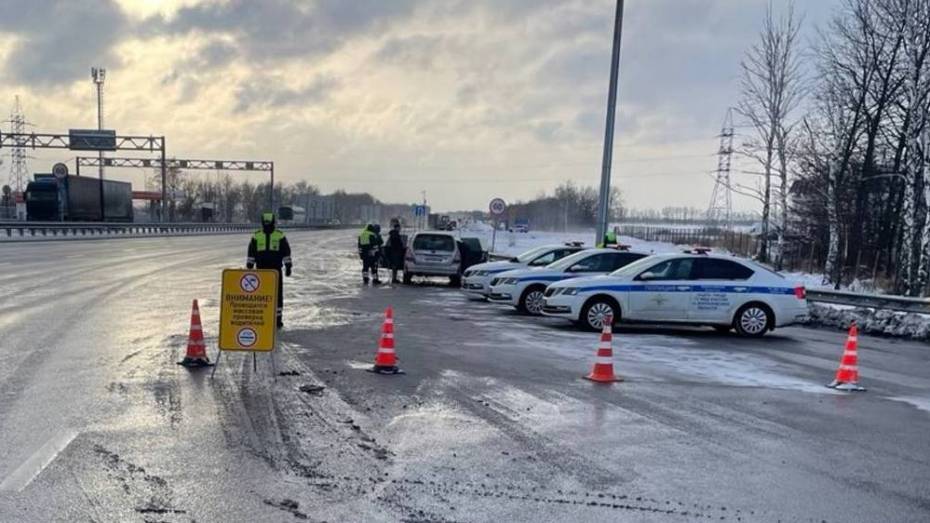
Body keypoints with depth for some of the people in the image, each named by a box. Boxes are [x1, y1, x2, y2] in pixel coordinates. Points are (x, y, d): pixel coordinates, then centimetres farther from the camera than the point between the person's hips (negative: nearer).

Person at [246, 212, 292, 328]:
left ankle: (278, 318, 6)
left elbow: (286, 252, 5)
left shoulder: (280, 235, 3)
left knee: (277, 293, -1)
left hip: (276, 270, -1)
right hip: (261, 269, 1)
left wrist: (288, 266, 1)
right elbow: (251, 252, 12)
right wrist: (249, 266, 8)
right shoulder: (256, 236, 7)